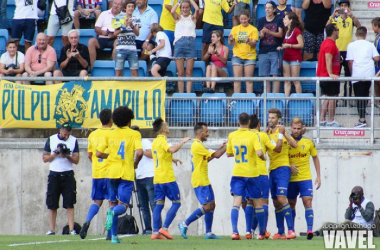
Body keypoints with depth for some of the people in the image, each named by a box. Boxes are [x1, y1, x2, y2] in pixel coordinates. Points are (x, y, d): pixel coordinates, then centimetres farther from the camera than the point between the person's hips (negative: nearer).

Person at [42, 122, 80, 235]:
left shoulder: (73, 141, 6)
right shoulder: (51, 140, 4)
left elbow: (76, 160, 4)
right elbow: (45, 158, 4)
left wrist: (67, 156, -15)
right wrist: (55, 153, -12)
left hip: (68, 175, 0)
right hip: (54, 175, 0)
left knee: (70, 204, -6)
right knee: (52, 204, 1)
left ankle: (71, 229, -7)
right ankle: (52, 230, 7)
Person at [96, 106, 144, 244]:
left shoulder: (110, 134, 6)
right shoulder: (134, 134, -2)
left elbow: (98, 153, 3)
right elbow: (139, 152, -16)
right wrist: (135, 164, 2)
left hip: (112, 172, 3)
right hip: (127, 174, -3)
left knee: (114, 203, 15)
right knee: (123, 205, -1)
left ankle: (114, 235, 8)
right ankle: (113, 212, -37)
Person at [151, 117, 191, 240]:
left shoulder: (155, 142, 15)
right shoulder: (162, 141, -12)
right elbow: (172, 149, -32)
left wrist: (172, 159, 37)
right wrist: (183, 142, -19)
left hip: (157, 179, 8)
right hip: (167, 178, -8)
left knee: (159, 204, 7)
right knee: (176, 202, -1)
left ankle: (155, 232, -1)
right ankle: (164, 228, -10)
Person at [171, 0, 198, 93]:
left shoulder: (193, 18, 14)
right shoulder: (178, 18, 15)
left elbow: (197, 9, -4)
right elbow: (172, 11, -4)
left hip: (190, 43, -1)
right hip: (179, 43, 1)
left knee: (189, 72, -3)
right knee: (180, 73, 0)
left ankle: (189, 93, -5)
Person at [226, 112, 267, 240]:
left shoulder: (232, 136, 2)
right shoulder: (253, 136, -8)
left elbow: (228, 154, 14)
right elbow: (259, 153, -19)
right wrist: (264, 157, 2)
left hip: (237, 173, 2)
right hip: (252, 173, -2)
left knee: (236, 202, -5)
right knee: (258, 203, 12)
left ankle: (234, 232, -22)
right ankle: (262, 233, 21)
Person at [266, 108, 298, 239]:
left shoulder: (281, 132, -5)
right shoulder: (267, 134, 15)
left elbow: (294, 145, -15)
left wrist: (284, 134, -28)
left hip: (282, 168, -7)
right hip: (272, 169, 7)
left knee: (281, 198, -18)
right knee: (276, 202, 7)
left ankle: (291, 230, -20)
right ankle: (281, 232, 12)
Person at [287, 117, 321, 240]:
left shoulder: (308, 142, 3)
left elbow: (315, 158, 14)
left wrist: (318, 176, 9)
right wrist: (289, 166, -13)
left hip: (305, 178, -1)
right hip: (291, 178, 1)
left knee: (308, 202, -13)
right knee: (291, 204, 9)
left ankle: (310, 230, -20)